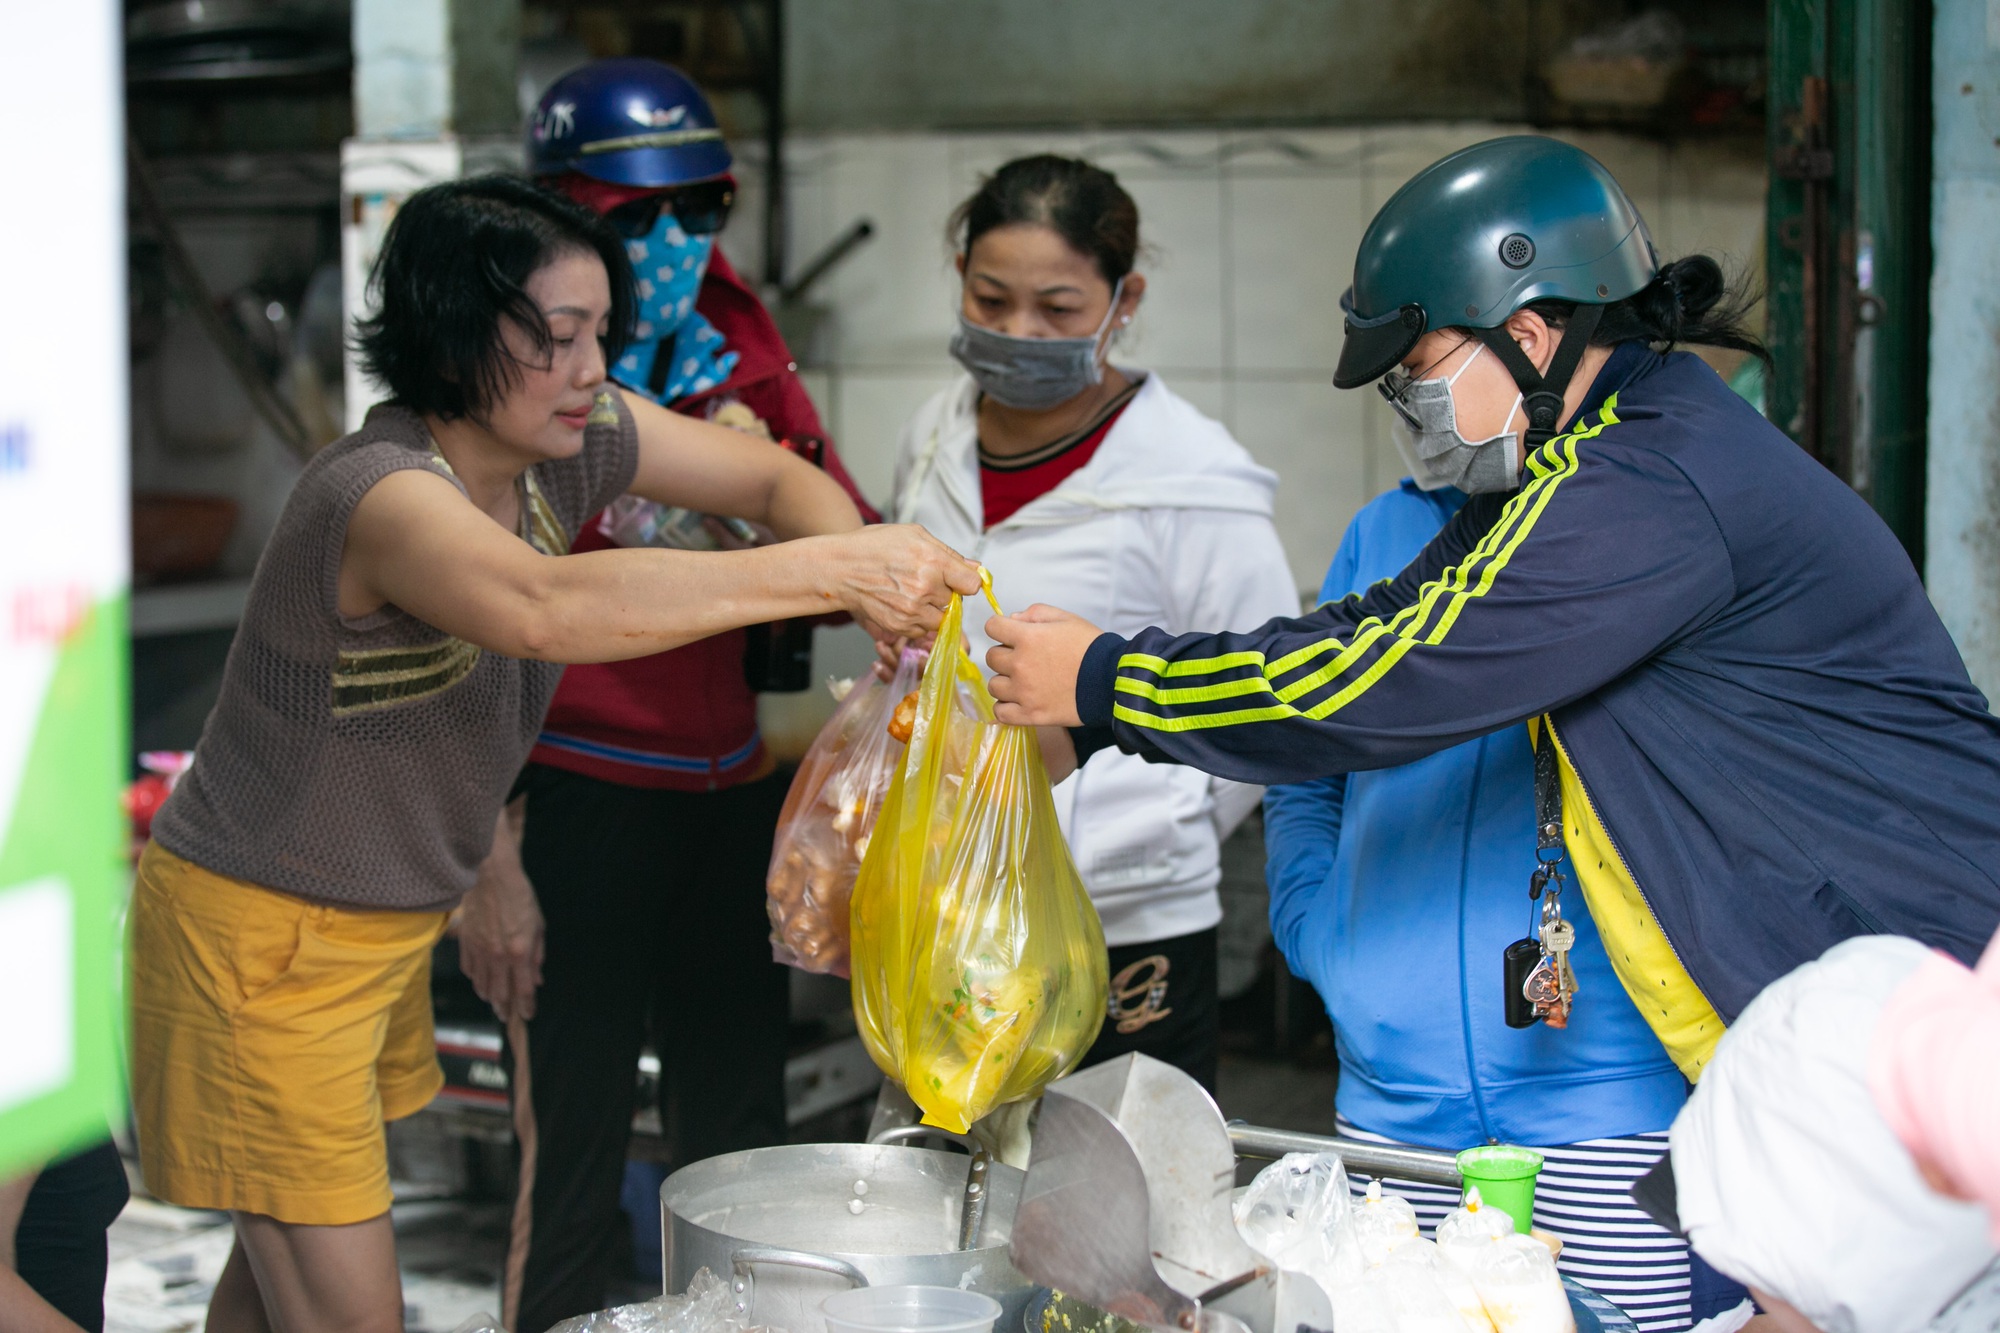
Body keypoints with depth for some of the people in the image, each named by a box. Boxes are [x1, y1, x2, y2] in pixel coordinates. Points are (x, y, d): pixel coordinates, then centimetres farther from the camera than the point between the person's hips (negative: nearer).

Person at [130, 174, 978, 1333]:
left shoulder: (571, 440, -5)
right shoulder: (380, 495, -31)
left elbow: (775, 478, 4)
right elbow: (545, 609, -50)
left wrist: (885, 597, -18)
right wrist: (829, 570, -51)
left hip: (393, 924, 8)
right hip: (264, 935, -8)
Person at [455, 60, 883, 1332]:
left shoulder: (740, 353, 7)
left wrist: (781, 467, -11)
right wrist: (487, 862, -12)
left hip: (734, 792, 6)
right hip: (579, 802, -5)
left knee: (739, 1139, 13)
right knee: (576, 1148, 0)